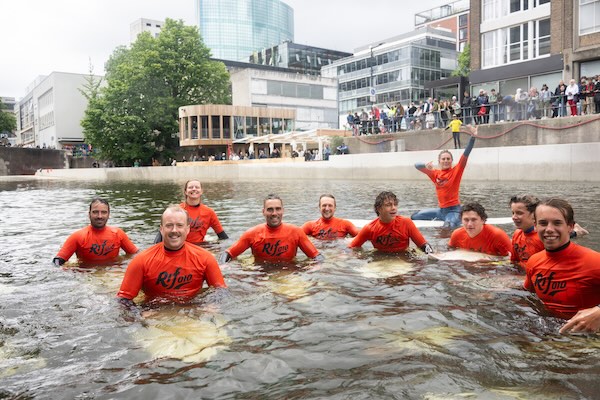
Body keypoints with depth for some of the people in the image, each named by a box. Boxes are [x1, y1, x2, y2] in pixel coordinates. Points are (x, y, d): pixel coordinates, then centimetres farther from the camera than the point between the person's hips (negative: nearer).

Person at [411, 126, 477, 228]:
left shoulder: (456, 171, -5)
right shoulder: (435, 174, 6)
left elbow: (466, 154, -18)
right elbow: (416, 165, 5)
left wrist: (473, 137, -30)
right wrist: (426, 165, -18)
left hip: (453, 210, -6)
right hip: (441, 209, 6)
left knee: (448, 227, -36)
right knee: (414, 217, 14)